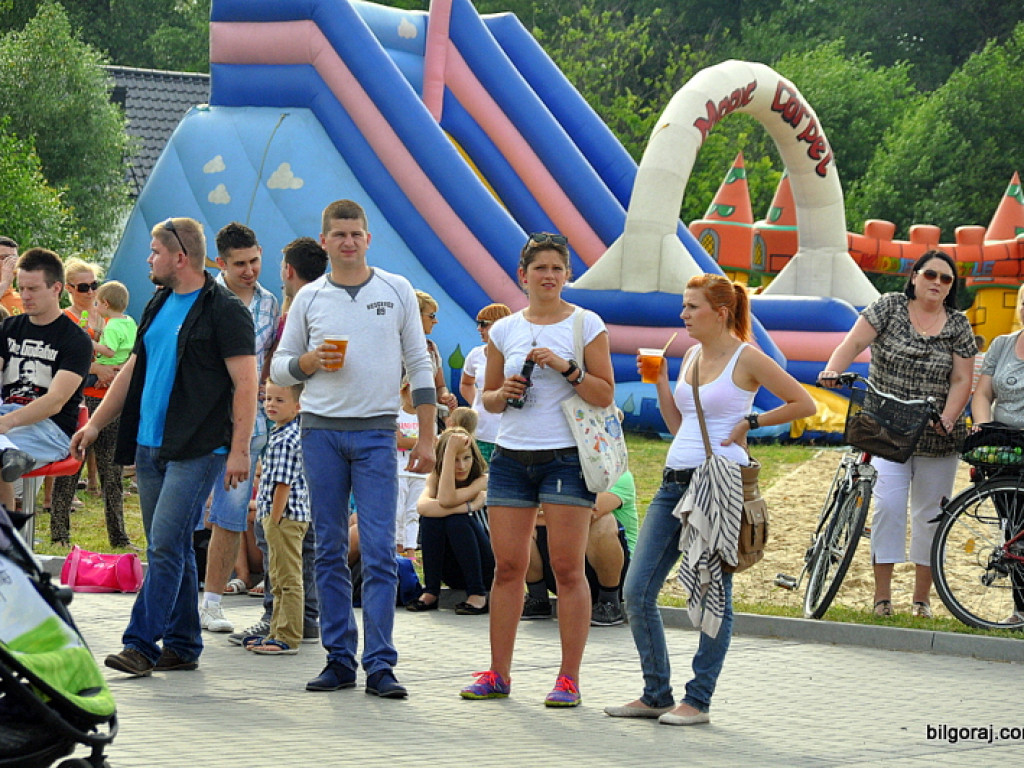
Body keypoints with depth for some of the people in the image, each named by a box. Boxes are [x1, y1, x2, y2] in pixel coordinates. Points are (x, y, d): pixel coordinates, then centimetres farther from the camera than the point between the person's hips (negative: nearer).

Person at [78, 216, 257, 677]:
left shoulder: (225, 311, -7)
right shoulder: (158, 306, 17)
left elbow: (245, 385, -11)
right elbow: (133, 370, 24)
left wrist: (239, 449, -18)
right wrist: (95, 424, 20)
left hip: (197, 449, -8)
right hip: (150, 446, 8)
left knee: (165, 545, -13)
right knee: (171, 550, 9)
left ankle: (141, 645, -15)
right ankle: (182, 646, 15)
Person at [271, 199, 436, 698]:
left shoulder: (397, 291, 6)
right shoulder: (309, 298, 9)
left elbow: (420, 366, 8)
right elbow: (278, 367, 13)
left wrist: (426, 437, 3)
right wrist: (311, 361, -9)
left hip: (375, 432, -2)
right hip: (321, 429, 2)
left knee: (379, 552, -8)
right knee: (330, 551, 4)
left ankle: (379, 663, -8)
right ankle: (339, 659, 10)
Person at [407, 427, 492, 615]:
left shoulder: (483, 480, -11)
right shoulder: (435, 478, -1)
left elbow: (446, 499, -30)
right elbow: (422, 506, -24)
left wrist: (451, 450, -29)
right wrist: (466, 507, -31)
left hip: (482, 567, -3)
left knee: (456, 520, -28)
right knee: (430, 518, -21)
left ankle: (478, 594, -23)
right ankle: (431, 592, -16)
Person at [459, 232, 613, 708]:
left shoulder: (586, 325, 1)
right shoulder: (504, 331, 11)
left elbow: (605, 395, -3)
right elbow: (488, 398, 18)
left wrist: (567, 368, -15)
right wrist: (503, 394, -4)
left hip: (566, 458, -3)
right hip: (512, 455, 4)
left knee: (567, 567, -6)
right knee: (507, 566, 2)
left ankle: (569, 678, -2)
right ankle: (498, 673, 8)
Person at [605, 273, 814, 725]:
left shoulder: (746, 358, -5)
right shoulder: (691, 355, 15)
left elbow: (803, 404, -3)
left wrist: (750, 422, -5)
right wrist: (659, 382, 10)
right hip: (676, 481, 8)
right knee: (636, 592, 1)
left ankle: (698, 701, 6)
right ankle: (656, 695, 11)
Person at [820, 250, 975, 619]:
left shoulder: (958, 325, 5)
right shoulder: (889, 307, 2)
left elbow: (961, 381, 1)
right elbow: (855, 341, -9)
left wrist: (947, 420, -14)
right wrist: (833, 369, -28)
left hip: (937, 438, 2)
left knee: (930, 514, 5)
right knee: (888, 505, -13)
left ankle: (922, 597, 16)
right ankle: (882, 595, -8)